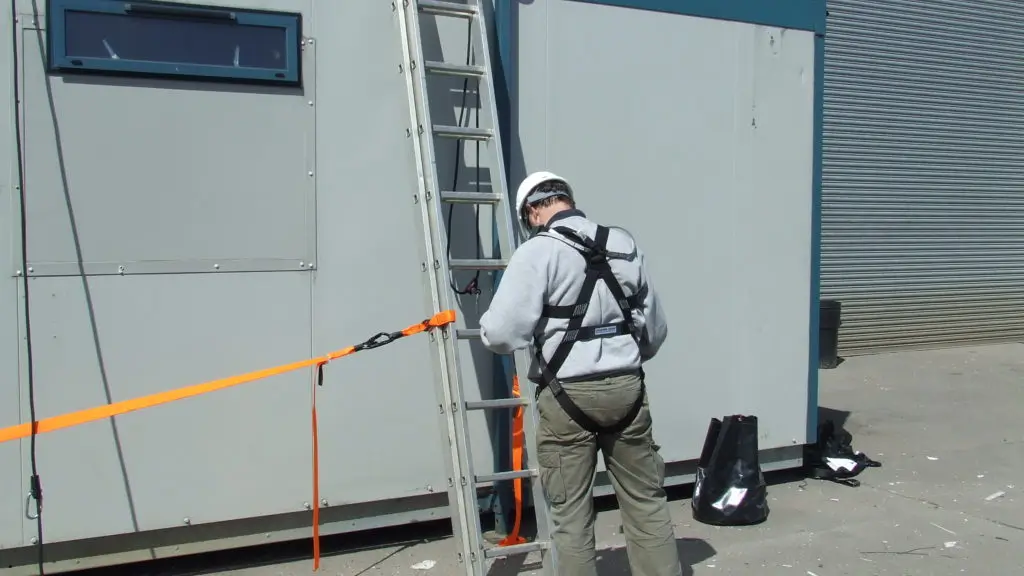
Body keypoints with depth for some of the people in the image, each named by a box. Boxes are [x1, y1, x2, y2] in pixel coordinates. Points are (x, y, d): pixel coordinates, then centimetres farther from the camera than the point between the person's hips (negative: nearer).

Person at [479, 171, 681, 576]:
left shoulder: (537, 252, -9)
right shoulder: (624, 244, 9)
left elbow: (501, 334, -15)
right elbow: (655, 328, 14)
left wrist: (487, 325, 8)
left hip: (568, 395, -5)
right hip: (627, 387, 5)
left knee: (570, 512, 7)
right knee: (646, 501, 14)